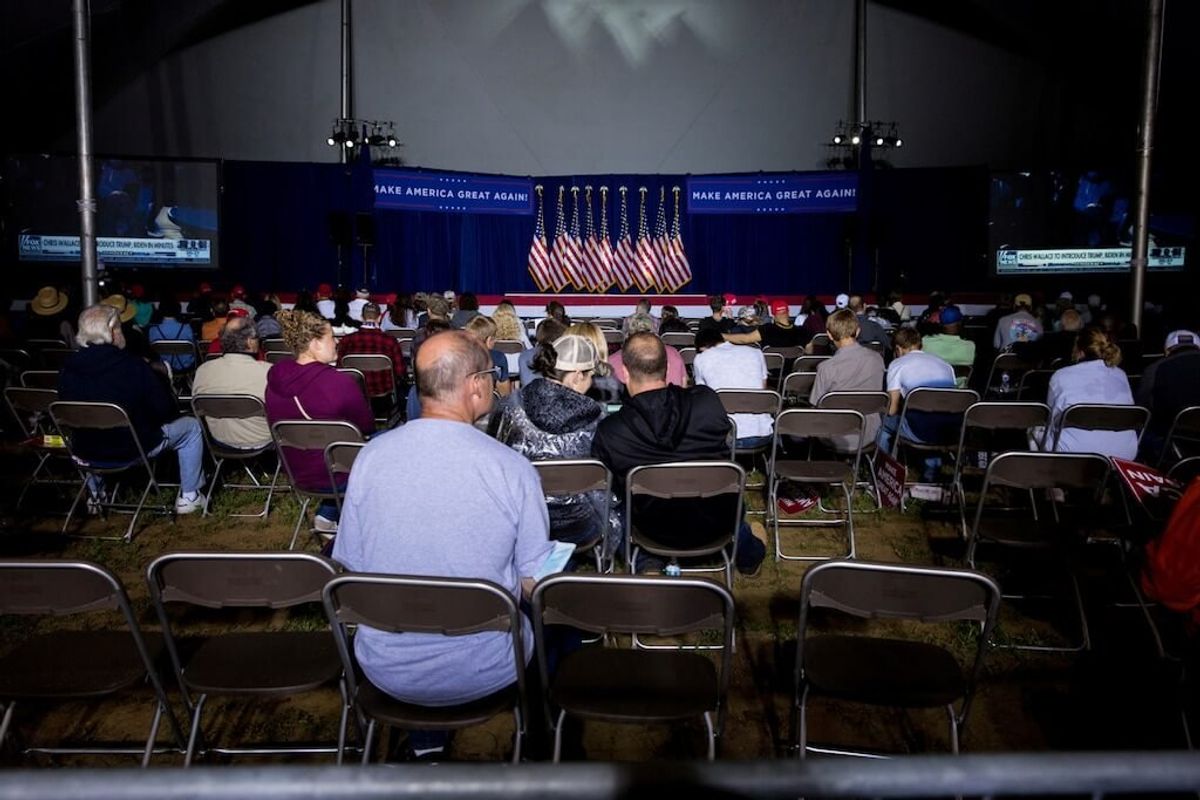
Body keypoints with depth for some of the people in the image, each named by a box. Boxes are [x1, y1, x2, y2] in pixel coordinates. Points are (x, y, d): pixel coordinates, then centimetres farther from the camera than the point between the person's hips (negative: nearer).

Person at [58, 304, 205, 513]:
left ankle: (96, 494, 48)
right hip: (134, 448, -5)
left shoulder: (68, 370, -9)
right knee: (191, 426, 17)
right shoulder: (133, 366, -23)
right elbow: (165, 411, -15)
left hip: (86, 451, 5)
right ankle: (189, 497, 20)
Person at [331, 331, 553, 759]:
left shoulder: (370, 456, -10)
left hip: (387, 670, 3)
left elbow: (350, 568, 0)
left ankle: (425, 737, 42)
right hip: (484, 673, -2)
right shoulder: (512, 467, -19)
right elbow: (535, 584, -10)